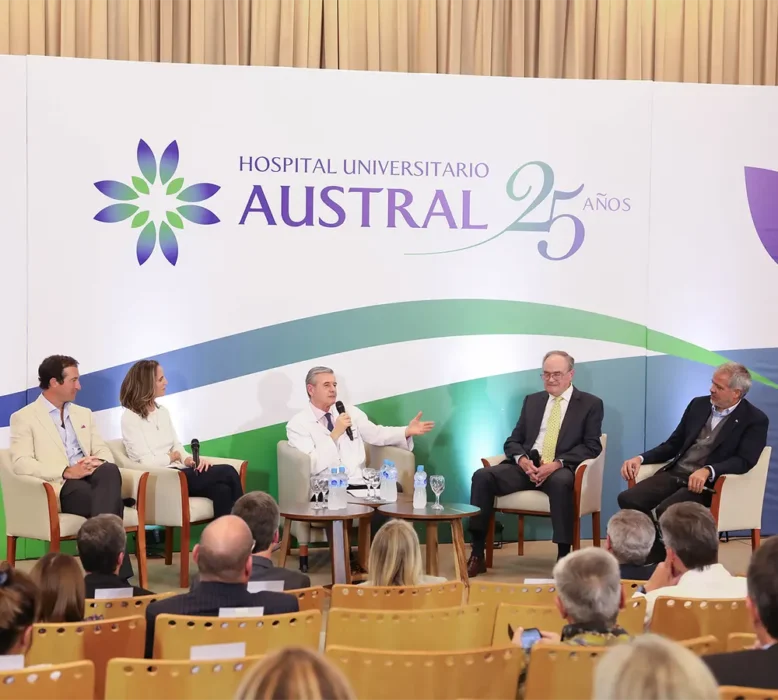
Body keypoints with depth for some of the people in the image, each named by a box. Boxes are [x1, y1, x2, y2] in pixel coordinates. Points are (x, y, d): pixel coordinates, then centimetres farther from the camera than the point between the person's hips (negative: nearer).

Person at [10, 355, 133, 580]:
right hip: (60, 487, -5)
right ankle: (116, 570, -29)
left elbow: (103, 450, 19)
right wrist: (66, 471, -21)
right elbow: (21, 463, -8)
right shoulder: (24, 418, 5)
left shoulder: (84, 414, 25)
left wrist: (100, 462, -8)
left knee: (110, 470, -34)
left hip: (91, 478, 5)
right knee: (111, 501, -35)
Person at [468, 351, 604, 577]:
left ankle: (563, 558, -33)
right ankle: (477, 556, -21)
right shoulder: (532, 401, 19)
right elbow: (513, 441, 15)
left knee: (560, 482, -41)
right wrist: (522, 460, -10)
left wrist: (557, 463, -19)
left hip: (561, 470, -4)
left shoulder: (590, 404, 6)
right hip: (527, 466, 4)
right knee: (482, 476, -22)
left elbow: (592, 446, -4)